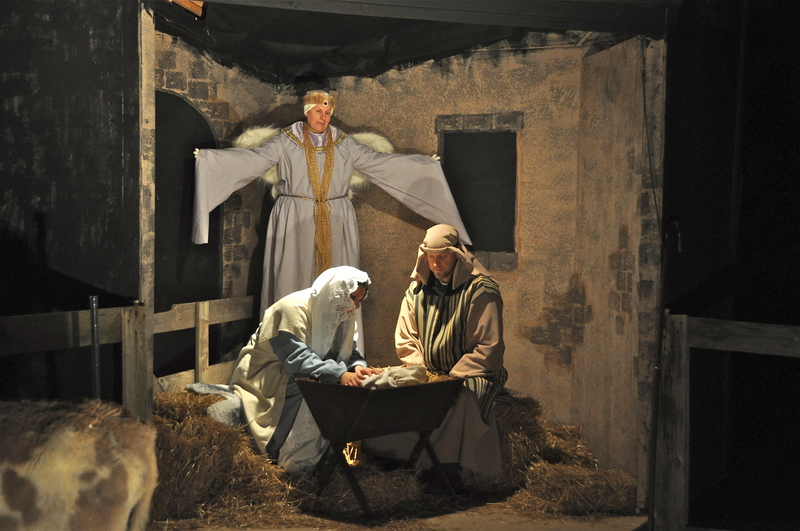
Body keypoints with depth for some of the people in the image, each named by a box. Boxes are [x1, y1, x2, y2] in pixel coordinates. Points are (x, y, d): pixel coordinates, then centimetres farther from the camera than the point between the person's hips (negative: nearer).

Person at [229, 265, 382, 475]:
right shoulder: (293, 309, -24)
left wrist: (357, 366, -23)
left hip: (296, 377, 8)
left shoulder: (337, 313, 3)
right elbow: (297, 358, -34)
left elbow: (346, 351, 1)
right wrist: (339, 374, -45)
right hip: (263, 377, -8)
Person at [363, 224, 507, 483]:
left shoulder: (480, 291, -7)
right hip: (428, 374, 5)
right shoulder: (417, 291, 10)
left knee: (459, 397, -39)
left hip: (470, 374, -4)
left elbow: (488, 347, -10)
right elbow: (405, 338, 12)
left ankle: (448, 464, -29)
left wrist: (454, 377, -16)